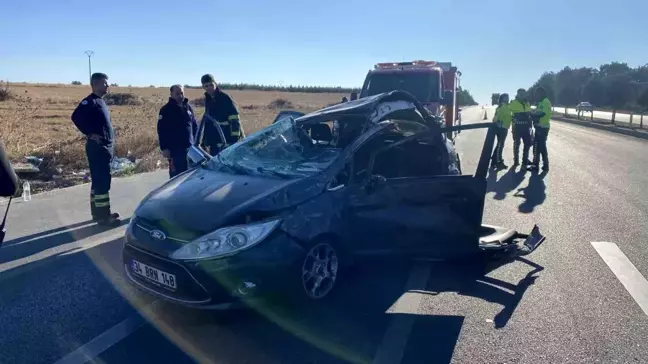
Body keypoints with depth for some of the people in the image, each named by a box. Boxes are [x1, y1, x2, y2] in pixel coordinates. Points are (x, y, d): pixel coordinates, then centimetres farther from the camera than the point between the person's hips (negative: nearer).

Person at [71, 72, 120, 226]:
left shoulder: (100, 101, 17)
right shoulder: (90, 101, -12)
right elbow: (76, 117, -24)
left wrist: (110, 144, 16)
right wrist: (90, 134, -20)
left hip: (105, 147, 10)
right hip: (97, 147, -10)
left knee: (99, 181, 14)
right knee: (102, 181, -8)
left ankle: (98, 212, 23)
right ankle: (103, 215, -3)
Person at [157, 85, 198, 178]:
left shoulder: (188, 107, 12)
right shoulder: (166, 110, -4)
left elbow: (195, 126, 17)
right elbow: (161, 131, -8)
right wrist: (164, 148, -13)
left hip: (190, 147, 5)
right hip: (175, 148, -5)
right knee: (176, 174, -5)